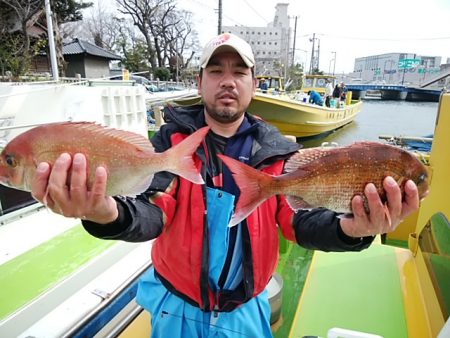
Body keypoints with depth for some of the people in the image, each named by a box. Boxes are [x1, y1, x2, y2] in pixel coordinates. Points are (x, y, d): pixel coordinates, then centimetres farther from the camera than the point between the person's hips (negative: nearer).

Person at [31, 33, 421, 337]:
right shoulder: (173, 139, -12)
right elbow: (154, 212, -23)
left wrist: (350, 228, -38)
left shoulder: (275, 151, -7)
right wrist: (109, 213, -47)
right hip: (176, 306, 0)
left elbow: (300, 219, -16)